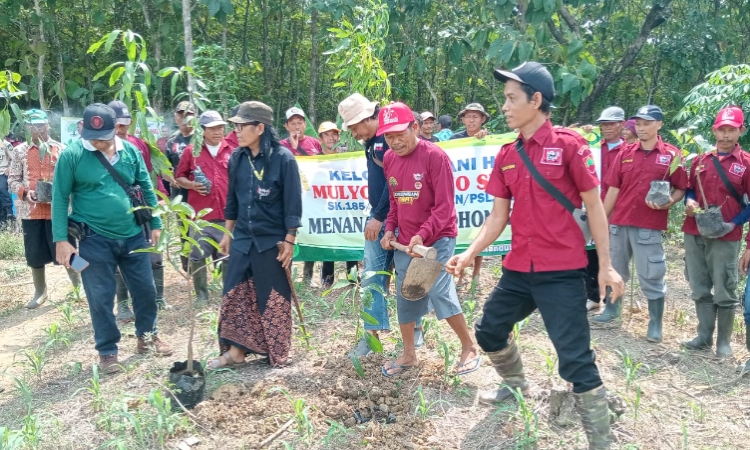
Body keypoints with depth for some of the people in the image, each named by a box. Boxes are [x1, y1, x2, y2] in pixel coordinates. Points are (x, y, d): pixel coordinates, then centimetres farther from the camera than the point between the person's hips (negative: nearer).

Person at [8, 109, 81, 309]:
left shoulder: (61, 149, 2)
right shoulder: (20, 151, 5)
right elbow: (12, 179, 6)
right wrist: (25, 193, -12)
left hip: (57, 209, -2)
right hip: (31, 211, 2)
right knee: (35, 255, 8)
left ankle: (78, 285, 22)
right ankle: (40, 292, 23)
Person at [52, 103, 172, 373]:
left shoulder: (130, 151, 0)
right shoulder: (71, 156, -10)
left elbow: (146, 187, 9)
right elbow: (60, 199, -7)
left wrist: (155, 223, 10)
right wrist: (61, 240, -11)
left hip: (133, 235, 4)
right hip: (94, 240, -3)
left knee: (146, 289, 13)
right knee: (101, 298, 5)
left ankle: (147, 336, 34)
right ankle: (107, 351, 22)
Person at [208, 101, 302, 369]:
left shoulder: (283, 158, -13)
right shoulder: (237, 158, 3)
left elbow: (292, 202, -11)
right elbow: (232, 198, 12)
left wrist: (289, 240, -11)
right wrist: (228, 232, 13)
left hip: (272, 240, -5)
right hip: (242, 238, 5)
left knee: (273, 299, 7)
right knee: (235, 296, 7)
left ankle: (277, 353, 23)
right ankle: (235, 350, 19)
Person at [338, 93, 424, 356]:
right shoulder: (372, 141, 12)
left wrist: (380, 216, -19)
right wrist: (375, 215, 10)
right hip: (378, 216, 8)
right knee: (371, 274, 5)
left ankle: (415, 329, 18)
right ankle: (372, 332, 9)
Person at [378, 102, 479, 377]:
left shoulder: (435, 156, -16)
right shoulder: (388, 159, 4)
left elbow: (444, 207, -18)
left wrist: (423, 235, -27)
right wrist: (389, 229, 2)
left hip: (437, 239, -6)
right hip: (404, 242, 6)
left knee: (439, 292, -13)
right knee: (405, 296, 9)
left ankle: (469, 348, 8)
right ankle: (409, 355, 25)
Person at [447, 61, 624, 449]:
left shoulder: (569, 145, -9)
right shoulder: (506, 155, 6)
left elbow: (593, 206, -5)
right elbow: (498, 216, 8)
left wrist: (605, 265, -7)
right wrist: (469, 254, -4)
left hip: (561, 271, -6)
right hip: (518, 269, 7)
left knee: (575, 360, -6)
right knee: (489, 331, 20)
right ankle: (516, 385, 49)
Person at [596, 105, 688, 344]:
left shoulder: (671, 154, -2)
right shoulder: (625, 153, 6)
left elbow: (681, 189, 2)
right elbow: (613, 188, 7)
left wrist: (668, 202, -19)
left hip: (649, 226, -4)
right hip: (619, 222, 4)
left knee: (651, 276, 1)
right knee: (615, 270, 15)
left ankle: (655, 324, 11)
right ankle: (612, 309, 32)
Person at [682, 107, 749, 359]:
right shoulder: (700, 160, 10)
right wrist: (689, 202, -1)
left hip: (725, 237, -4)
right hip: (694, 234, 4)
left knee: (724, 292, 2)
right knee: (700, 290, 10)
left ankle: (724, 342, 14)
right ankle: (704, 337, 20)